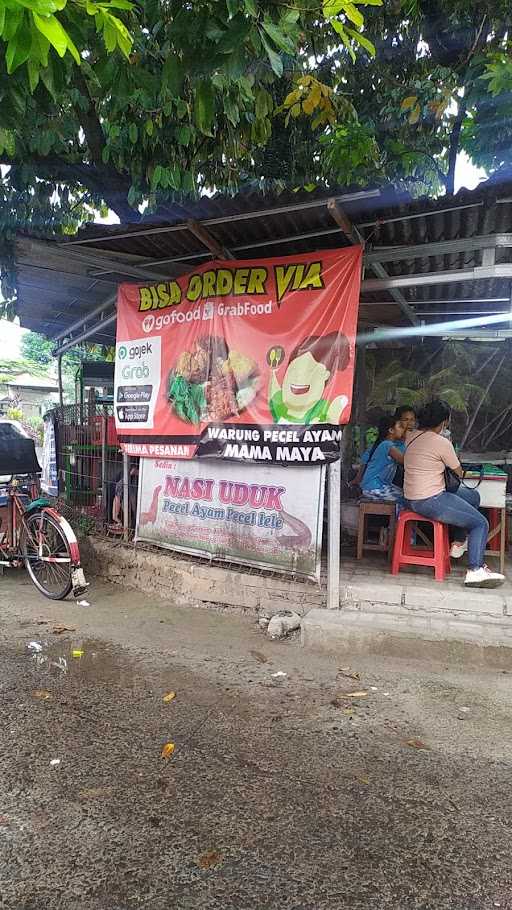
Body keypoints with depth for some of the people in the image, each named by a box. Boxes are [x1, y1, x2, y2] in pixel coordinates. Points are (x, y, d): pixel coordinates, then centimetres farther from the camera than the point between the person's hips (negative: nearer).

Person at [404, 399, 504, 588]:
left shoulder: (412, 436, 6)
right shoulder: (442, 443, -17)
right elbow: (459, 473, -1)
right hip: (430, 502, -9)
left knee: (473, 496, 24)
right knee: (481, 523, -1)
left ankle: (459, 542, 29)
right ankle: (475, 571, -8)